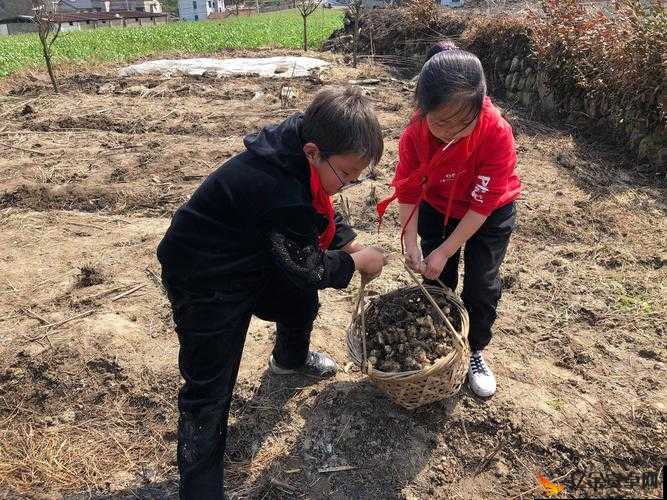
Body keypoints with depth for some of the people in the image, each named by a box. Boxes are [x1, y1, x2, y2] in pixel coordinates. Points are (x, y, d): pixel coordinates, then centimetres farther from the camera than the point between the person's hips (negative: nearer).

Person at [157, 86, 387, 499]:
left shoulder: (297, 148, -11)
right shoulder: (283, 197, -38)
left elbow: (319, 212, 8)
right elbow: (308, 269, -21)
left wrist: (349, 242, -2)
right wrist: (355, 263, -7)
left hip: (250, 256, 9)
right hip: (204, 283, -9)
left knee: (301, 304, 25)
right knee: (209, 389, -2)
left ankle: (290, 359, 57)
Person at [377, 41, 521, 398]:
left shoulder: (497, 132, -36)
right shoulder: (414, 134, -28)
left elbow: (482, 205, -28)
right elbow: (408, 192, -16)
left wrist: (444, 252, -26)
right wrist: (410, 244, -25)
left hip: (490, 214, -2)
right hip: (438, 208, 2)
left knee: (481, 285, 1)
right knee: (436, 280, 7)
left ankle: (475, 352, 25)